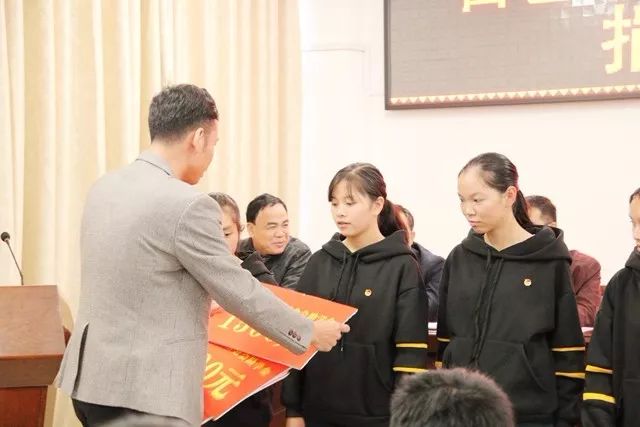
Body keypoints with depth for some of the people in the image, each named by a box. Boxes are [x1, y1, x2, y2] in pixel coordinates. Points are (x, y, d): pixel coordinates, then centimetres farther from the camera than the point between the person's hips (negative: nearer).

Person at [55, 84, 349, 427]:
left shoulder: (104, 187, 7)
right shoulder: (188, 205, -18)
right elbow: (240, 292, -11)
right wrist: (309, 333, 3)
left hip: (91, 377, 9)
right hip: (145, 391, -9)